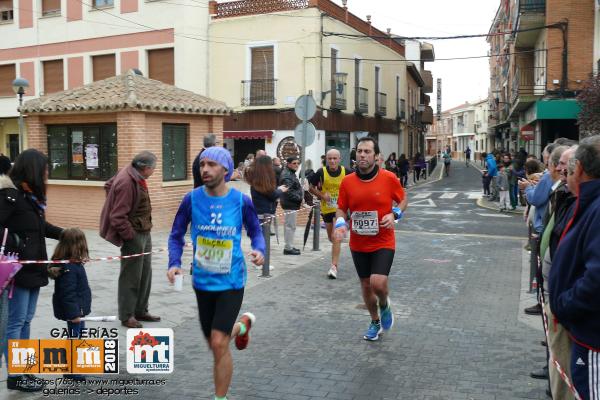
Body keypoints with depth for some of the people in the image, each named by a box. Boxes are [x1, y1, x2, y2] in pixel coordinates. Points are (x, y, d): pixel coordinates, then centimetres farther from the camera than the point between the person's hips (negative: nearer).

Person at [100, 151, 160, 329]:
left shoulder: (135, 176, 5)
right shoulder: (126, 183, -23)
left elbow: (108, 185, 22)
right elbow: (118, 217, -23)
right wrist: (131, 237, -18)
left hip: (144, 232, 10)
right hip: (134, 235, -10)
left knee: (145, 274, 17)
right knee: (131, 277, 1)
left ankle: (140, 311, 28)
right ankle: (127, 316, 13)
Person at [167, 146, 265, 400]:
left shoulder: (241, 201, -11)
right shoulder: (192, 199, -8)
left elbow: (255, 232, 4)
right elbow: (176, 235, 2)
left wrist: (259, 250, -17)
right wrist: (174, 263, -15)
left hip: (231, 282, -3)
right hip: (202, 282, 3)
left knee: (219, 344, -12)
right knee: (214, 344, 18)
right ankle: (242, 325, 52)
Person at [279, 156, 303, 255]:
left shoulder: (291, 173, 17)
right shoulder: (287, 175, -16)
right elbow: (288, 191, -23)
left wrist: (300, 199, 11)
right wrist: (299, 198, -18)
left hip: (292, 203, 11)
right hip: (290, 204, -11)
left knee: (289, 226, 16)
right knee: (290, 226, -6)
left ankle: (289, 246, 25)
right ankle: (288, 248, 0)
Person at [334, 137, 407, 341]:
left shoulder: (389, 178, -9)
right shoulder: (347, 181, -4)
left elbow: (403, 199, 5)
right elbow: (341, 208, 7)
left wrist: (395, 214, -14)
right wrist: (340, 223, -14)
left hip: (383, 243, -3)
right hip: (358, 245, 3)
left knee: (378, 283, -18)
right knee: (366, 285, 13)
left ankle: (385, 306, 19)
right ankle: (375, 322, 38)